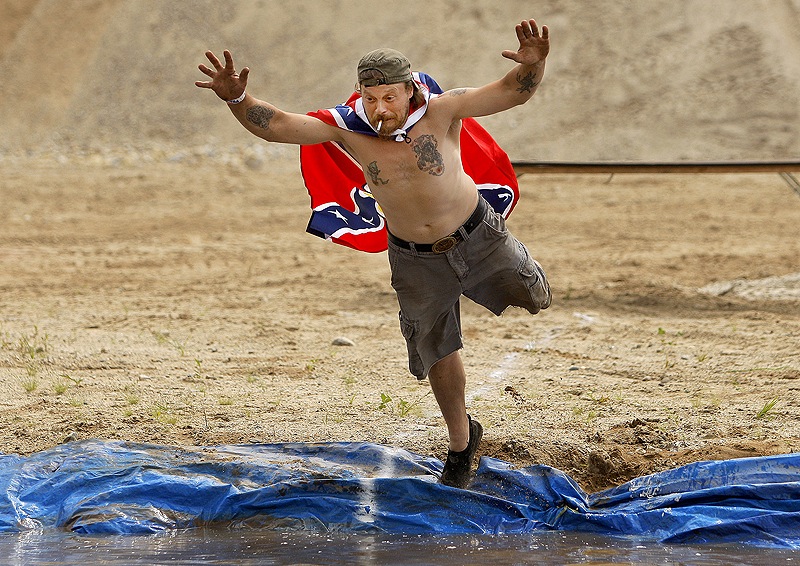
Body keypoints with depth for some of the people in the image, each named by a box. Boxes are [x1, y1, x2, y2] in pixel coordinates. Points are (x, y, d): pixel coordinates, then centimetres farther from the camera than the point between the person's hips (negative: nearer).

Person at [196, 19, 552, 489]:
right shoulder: (348, 130, -21)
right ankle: (462, 443, 34)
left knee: (533, 298, 3)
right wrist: (237, 99, -46)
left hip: (475, 235, -1)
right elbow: (276, 125, -27)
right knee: (439, 352, 11)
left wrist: (531, 66, -52)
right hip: (415, 258, 1)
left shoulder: (441, 112, -25)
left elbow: (513, 92, -29)